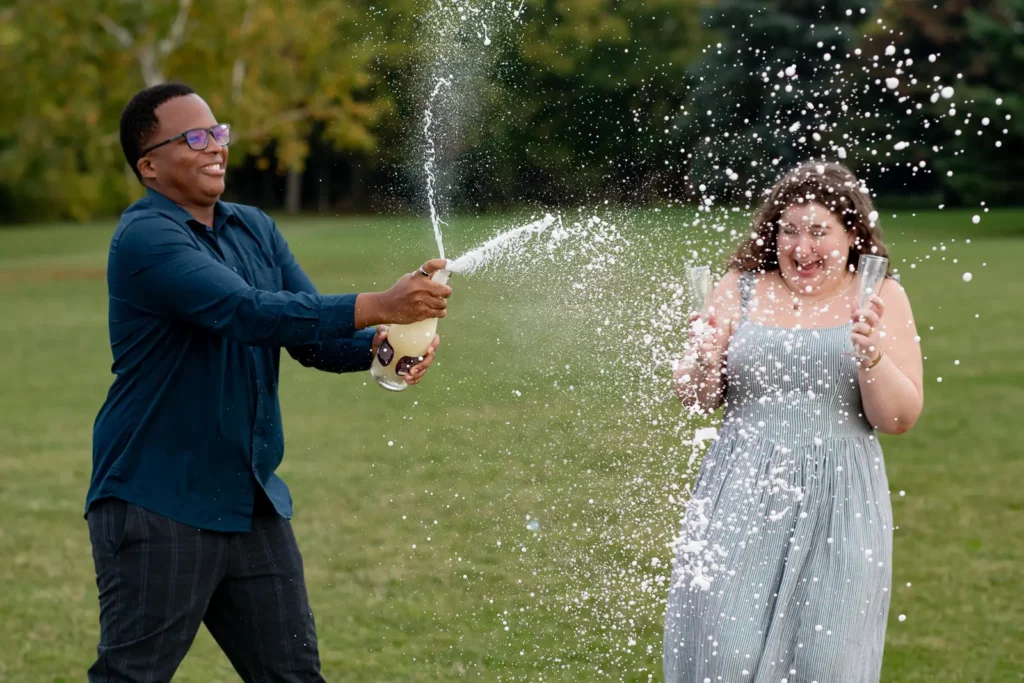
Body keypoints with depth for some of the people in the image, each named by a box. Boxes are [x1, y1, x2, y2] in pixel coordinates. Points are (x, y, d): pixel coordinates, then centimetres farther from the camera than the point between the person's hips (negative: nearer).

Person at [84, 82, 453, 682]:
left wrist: (378, 346, -16)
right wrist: (376, 306, -33)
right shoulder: (145, 238, -15)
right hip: (158, 505, -8)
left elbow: (313, 335, 7)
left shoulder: (256, 230, 11)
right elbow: (248, 312, -28)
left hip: (252, 501, 8)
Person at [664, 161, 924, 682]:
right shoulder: (740, 289, 6)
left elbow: (900, 420, -1)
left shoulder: (880, 300, 3)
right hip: (742, 498, 1)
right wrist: (702, 363, -14)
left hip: (836, 506, -1)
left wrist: (872, 357, -18)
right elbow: (697, 402, 7)